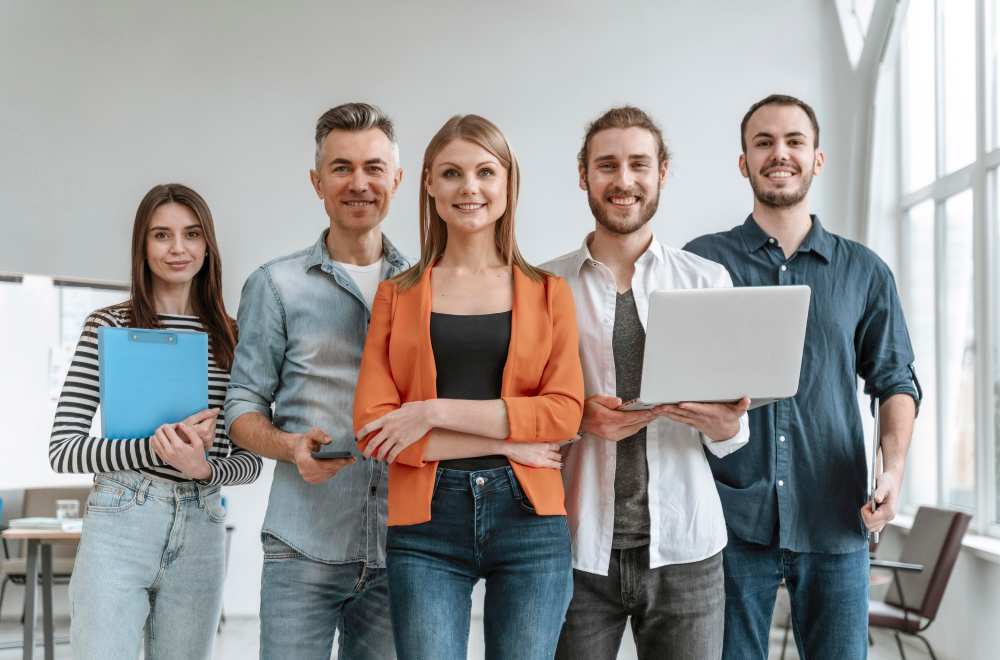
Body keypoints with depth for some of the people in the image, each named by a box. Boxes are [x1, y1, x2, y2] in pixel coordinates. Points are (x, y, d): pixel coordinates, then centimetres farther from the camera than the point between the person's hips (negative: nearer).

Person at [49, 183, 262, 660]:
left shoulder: (230, 337, 9)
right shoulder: (109, 326, 1)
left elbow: (250, 459, 10)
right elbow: (61, 451, -4)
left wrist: (204, 468, -12)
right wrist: (154, 447, -18)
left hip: (202, 530, 3)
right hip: (120, 522, -3)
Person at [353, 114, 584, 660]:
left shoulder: (547, 292, 8)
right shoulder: (397, 295, 8)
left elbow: (565, 412, -3)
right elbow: (371, 427, -2)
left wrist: (436, 412, -10)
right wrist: (506, 442, -9)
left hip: (528, 518, 1)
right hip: (425, 525, 0)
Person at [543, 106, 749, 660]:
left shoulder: (709, 281, 6)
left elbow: (733, 438, 7)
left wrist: (724, 425, -16)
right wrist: (581, 418, -15)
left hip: (684, 548, 1)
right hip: (577, 548, 0)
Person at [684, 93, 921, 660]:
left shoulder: (865, 272, 10)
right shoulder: (701, 260, 5)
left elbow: (895, 380, 11)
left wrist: (894, 468, -5)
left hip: (836, 522, 1)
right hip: (731, 514, -1)